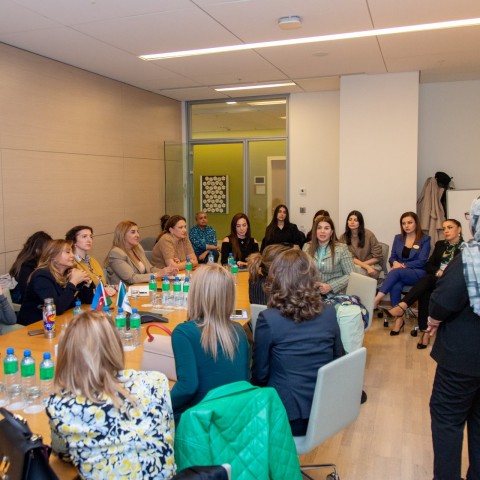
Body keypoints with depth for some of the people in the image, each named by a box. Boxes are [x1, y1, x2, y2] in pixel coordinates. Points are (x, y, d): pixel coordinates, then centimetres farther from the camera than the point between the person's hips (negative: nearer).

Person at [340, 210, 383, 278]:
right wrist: (366, 267, -21)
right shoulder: (343, 237, -1)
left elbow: (378, 257, -3)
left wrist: (360, 264, -10)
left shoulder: (368, 234, -7)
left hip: (372, 265, -3)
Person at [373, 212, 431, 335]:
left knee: (396, 272, -36)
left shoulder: (425, 239, 2)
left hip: (418, 273, -3)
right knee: (395, 287, -34)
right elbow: (392, 257, 12)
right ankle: (399, 319, -25)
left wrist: (403, 265, -17)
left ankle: (375, 301, -39)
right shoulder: (398, 238, 14)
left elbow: (422, 262, -7)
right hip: (400, 273, 3)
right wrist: (395, 263, -13)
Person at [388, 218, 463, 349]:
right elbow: (429, 266, 10)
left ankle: (402, 306, -46)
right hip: (434, 280, 4)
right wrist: (438, 272, -11)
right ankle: (425, 332, -39)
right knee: (424, 292, -32)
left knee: (427, 279, -35)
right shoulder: (440, 245, 19)